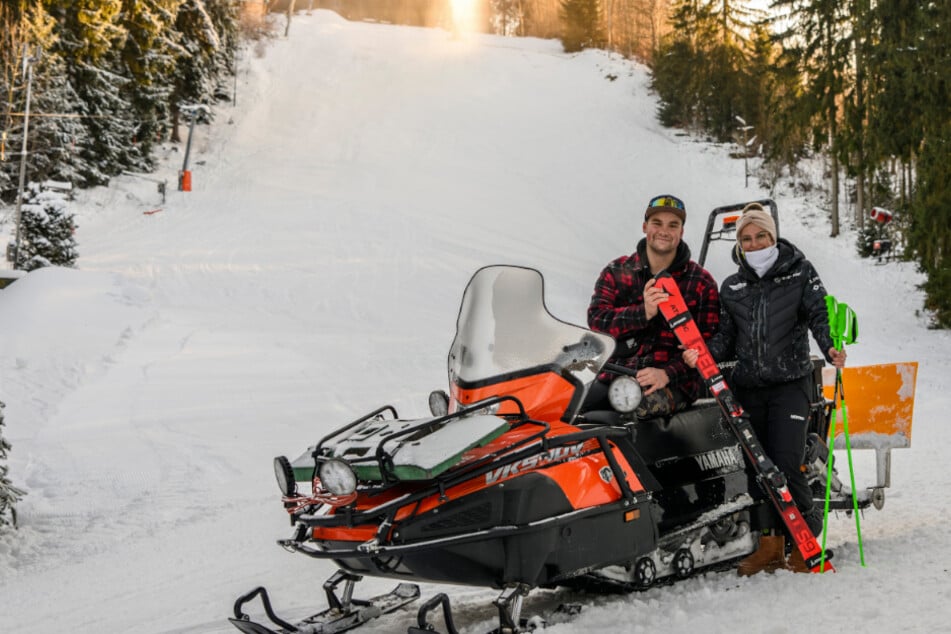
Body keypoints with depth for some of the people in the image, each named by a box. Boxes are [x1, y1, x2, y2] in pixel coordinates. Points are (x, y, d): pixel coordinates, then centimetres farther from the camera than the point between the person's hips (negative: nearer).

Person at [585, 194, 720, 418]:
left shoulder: (701, 282, 8)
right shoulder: (616, 272, 12)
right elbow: (596, 319, -2)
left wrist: (668, 374, -15)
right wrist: (643, 313, -20)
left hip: (672, 382, -2)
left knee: (645, 404, -35)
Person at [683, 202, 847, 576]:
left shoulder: (799, 273, 5)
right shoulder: (731, 288, 13)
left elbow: (819, 314, -6)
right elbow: (726, 339, 12)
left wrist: (831, 347, -25)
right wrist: (703, 353, -8)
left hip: (790, 381, -3)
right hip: (748, 387, 4)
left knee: (786, 465, -14)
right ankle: (770, 544, 11)